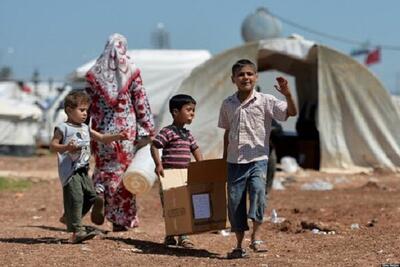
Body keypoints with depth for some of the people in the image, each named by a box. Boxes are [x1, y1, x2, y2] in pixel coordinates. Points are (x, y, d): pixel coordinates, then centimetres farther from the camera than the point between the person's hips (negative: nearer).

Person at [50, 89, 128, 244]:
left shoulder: (85, 128, 17)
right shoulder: (63, 128, -5)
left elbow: (102, 138, 19)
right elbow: (52, 145, -9)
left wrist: (117, 137, 4)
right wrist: (66, 147, -27)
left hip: (83, 170, 8)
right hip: (70, 171, -8)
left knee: (90, 196, 10)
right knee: (75, 198, -14)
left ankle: (69, 218, 27)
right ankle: (77, 231, -15)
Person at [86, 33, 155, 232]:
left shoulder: (94, 73, 2)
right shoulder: (132, 72, -2)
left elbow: (89, 104, 3)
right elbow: (141, 102, -3)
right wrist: (147, 129, 1)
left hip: (103, 128, 1)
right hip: (127, 127, -1)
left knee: (104, 165, 16)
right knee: (125, 169, 5)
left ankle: (99, 190, -16)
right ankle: (123, 219, 8)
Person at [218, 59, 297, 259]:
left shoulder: (265, 101, -4)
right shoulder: (228, 104, 6)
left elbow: (292, 112, -14)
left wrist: (288, 95, -32)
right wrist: (224, 158, 18)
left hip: (257, 159, -3)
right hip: (235, 161, 3)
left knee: (258, 190, -26)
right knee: (235, 201, 5)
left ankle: (256, 236, -12)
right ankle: (239, 246, 18)